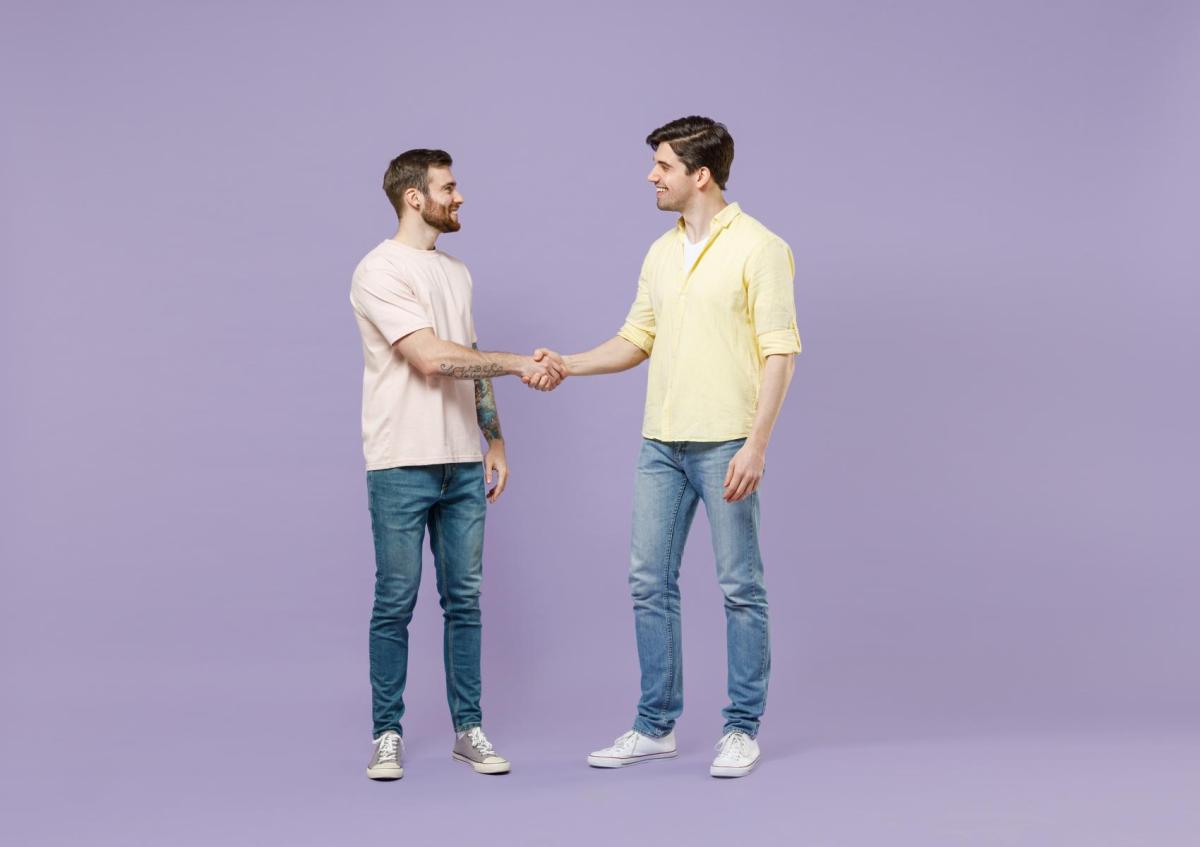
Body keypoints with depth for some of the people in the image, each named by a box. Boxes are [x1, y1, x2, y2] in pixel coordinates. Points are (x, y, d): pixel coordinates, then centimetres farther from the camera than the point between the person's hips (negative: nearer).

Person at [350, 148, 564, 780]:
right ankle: (387, 734, 12)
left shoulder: (457, 273, 15)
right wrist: (518, 363, -17)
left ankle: (468, 729, 16)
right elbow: (432, 358, -19)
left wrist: (495, 441, 12)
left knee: (463, 599, 8)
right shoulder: (380, 271, -10)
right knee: (395, 602, 1)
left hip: (463, 465, 7)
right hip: (401, 466, -7)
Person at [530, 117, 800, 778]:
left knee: (740, 587, 2)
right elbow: (637, 340, 18)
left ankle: (742, 728, 13)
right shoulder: (660, 252, 13)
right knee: (649, 582, 9)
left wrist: (756, 444, -19)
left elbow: (779, 351, -12)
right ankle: (656, 726, 19)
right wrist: (567, 365, 2)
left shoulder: (758, 247, -8)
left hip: (725, 446, -7)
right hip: (661, 444, 7)